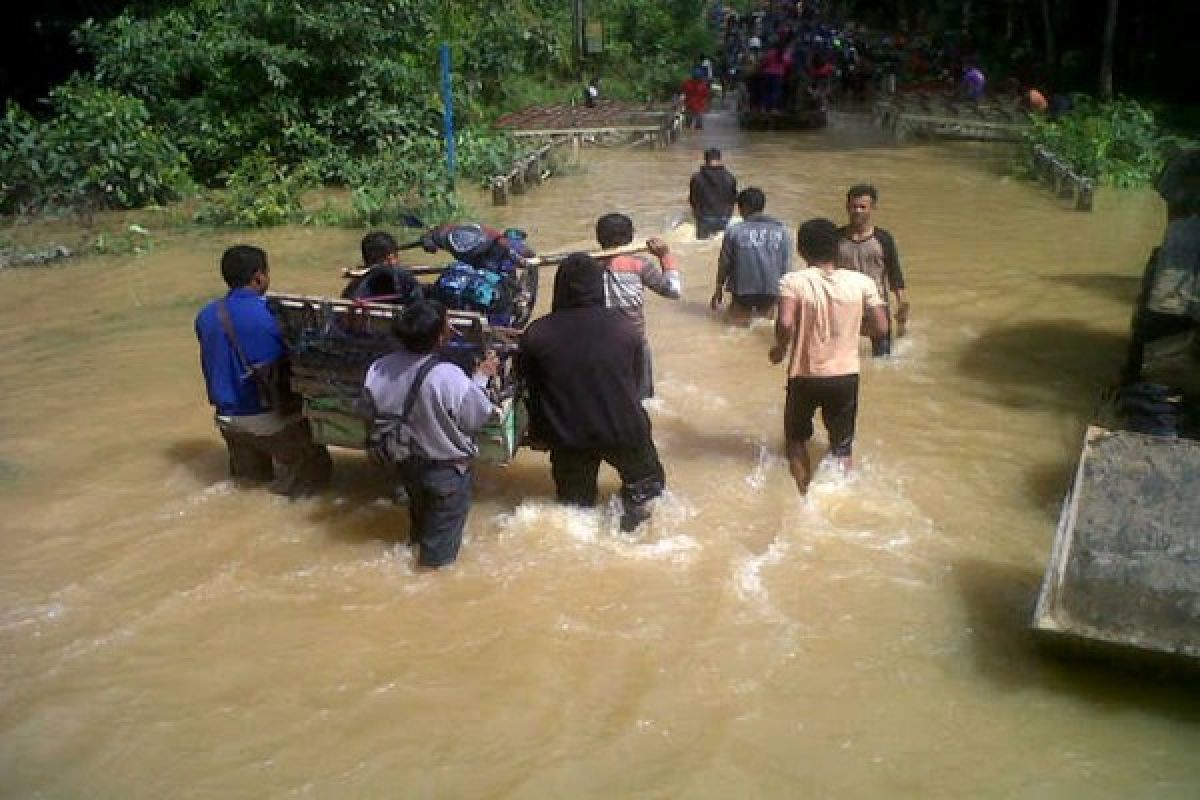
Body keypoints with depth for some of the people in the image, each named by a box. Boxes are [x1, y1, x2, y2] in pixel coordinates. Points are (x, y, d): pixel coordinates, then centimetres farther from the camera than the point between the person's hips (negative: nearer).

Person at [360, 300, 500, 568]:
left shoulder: (378, 370, -19)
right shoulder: (449, 377, -34)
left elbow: (369, 414, -3)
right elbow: (477, 418, -19)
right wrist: (481, 377, -7)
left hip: (406, 463, 5)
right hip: (447, 469, -5)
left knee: (419, 508, 34)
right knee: (444, 525, 21)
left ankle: (418, 540, 58)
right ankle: (435, 563, 39)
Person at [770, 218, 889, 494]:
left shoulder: (793, 281, -13)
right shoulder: (861, 282, -6)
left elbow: (785, 323, -28)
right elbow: (881, 328, -6)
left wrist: (779, 349, -9)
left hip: (805, 376, -1)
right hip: (846, 377, 1)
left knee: (797, 438, 23)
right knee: (843, 447, 18)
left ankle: (804, 497, 23)